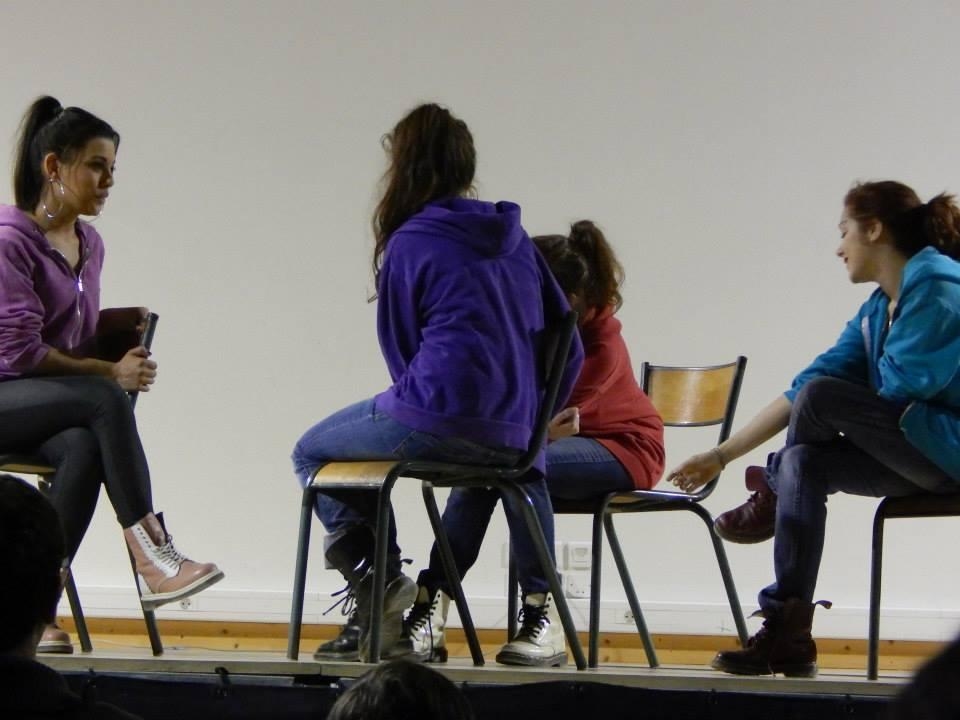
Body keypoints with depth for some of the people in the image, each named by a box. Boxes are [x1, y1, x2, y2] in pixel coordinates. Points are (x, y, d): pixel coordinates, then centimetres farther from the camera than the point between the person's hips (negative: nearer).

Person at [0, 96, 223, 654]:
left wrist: (121, 320, 3)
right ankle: (152, 556, -38)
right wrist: (109, 372, -14)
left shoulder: (89, 243, 14)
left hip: (57, 410, 6)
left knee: (85, 448, -31)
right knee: (106, 400, -34)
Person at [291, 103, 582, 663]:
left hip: (440, 422, -6)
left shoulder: (411, 244, -2)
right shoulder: (516, 238, 14)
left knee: (312, 453, 15)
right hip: (512, 437, 6)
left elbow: (402, 349, 8)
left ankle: (377, 580, 5)